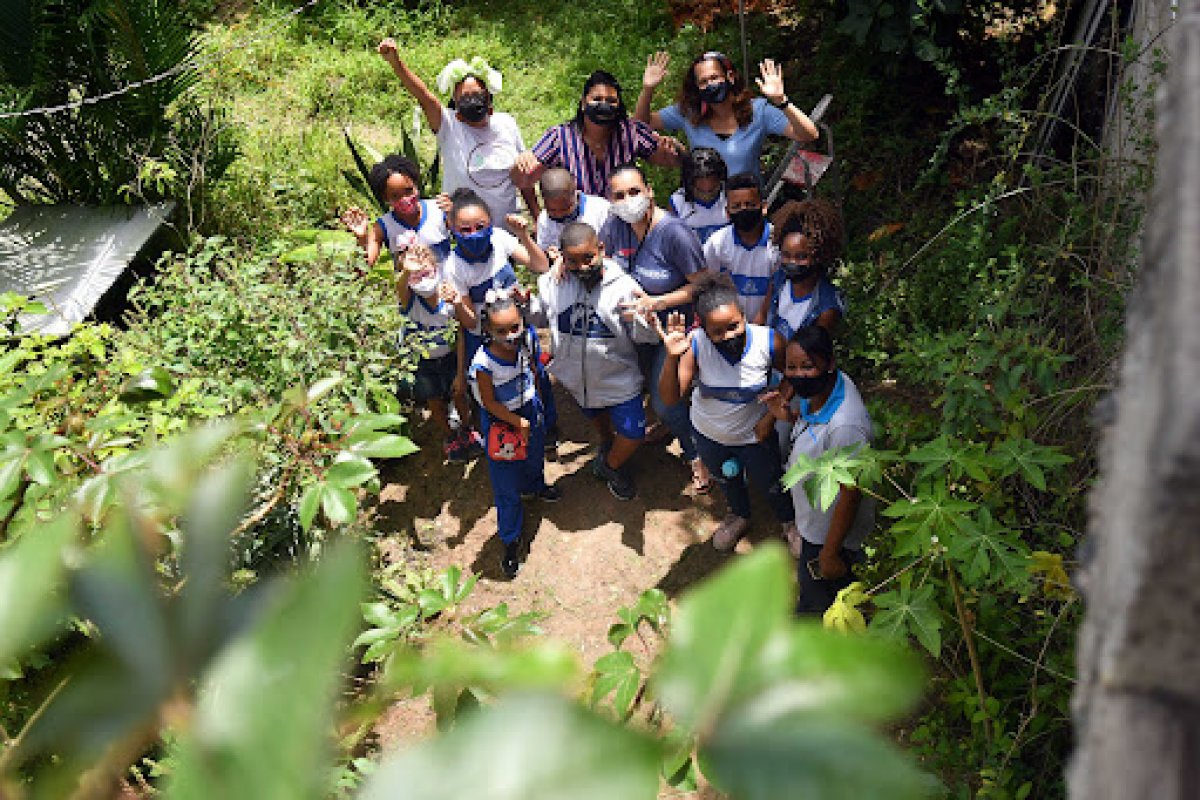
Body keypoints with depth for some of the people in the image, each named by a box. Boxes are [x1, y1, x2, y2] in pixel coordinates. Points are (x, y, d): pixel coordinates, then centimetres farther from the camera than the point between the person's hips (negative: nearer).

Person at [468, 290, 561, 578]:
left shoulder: (528, 339, -18)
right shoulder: (484, 363, -34)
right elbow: (490, 403, -22)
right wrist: (518, 422, -21)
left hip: (531, 411, 6)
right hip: (501, 422, -5)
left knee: (534, 457, 34)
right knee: (506, 486, 8)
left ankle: (535, 486, 69)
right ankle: (511, 540, 28)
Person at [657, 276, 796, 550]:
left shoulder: (769, 342, -30)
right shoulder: (695, 344, -30)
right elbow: (671, 397, -33)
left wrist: (771, 416, -17)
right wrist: (672, 357, -48)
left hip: (754, 435, -1)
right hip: (709, 434, 1)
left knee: (771, 484, 24)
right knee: (727, 480, 31)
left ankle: (789, 521, 59)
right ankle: (740, 516, 65)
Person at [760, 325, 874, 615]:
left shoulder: (846, 426, -40)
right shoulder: (823, 387, -13)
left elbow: (851, 493, -30)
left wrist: (830, 553, -19)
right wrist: (789, 415, -11)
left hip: (830, 532, -8)